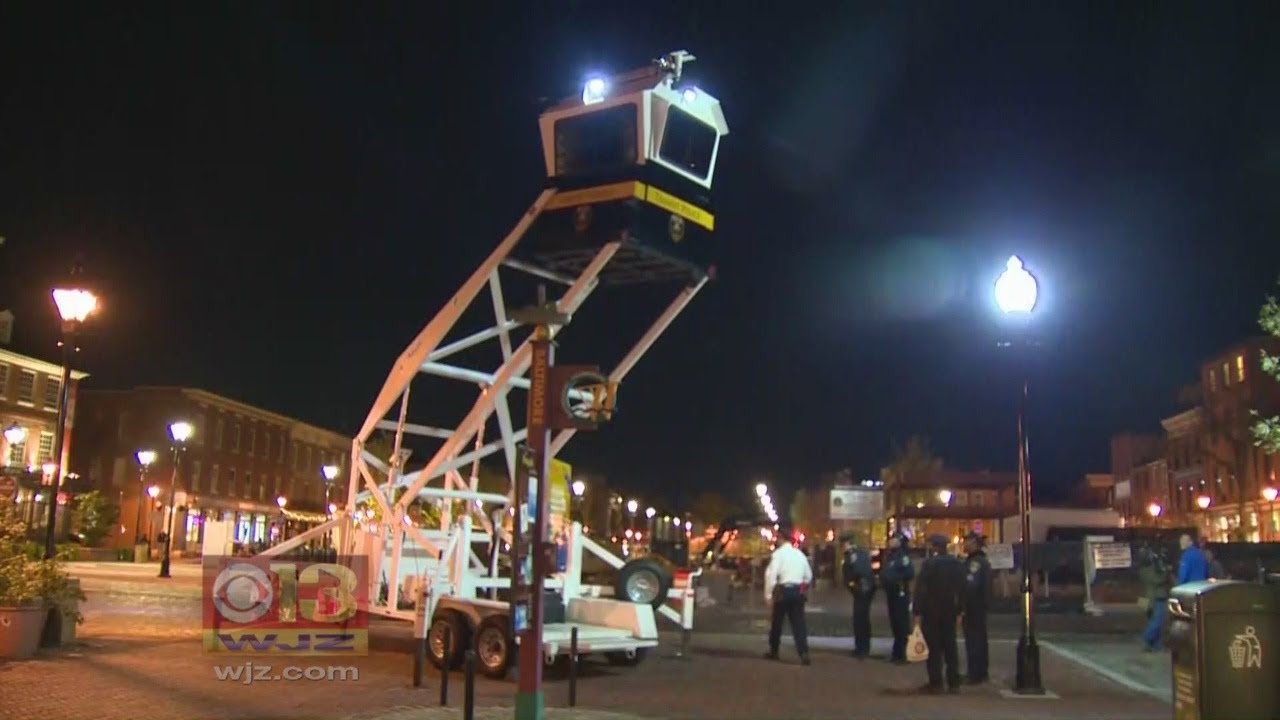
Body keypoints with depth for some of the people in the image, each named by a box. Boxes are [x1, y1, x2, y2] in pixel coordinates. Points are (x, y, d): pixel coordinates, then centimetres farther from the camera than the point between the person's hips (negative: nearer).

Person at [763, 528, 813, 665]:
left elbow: (771, 574, -16)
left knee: (777, 621, 12)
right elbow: (808, 575, 15)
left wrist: (768, 594, -12)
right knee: (798, 623, 2)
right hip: (799, 591, 4)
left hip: (783, 590, -4)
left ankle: (773, 651, 24)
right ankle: (804, 653, -11)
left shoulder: (778, 553, -7)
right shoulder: (800, 554, 10)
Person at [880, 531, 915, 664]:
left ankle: (903, 654, -4)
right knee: (894, 623, 14)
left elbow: (910, 573, -25)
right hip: (891, 593, 9)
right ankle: (897, 652, 22)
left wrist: (898, 580, -19)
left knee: (902, 624, -7)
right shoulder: (889, 555, 14)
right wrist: (883, 581, 9)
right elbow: (884, 572, 25)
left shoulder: (903, 556, -14)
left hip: (901, 594, -9)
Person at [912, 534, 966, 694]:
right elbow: (961, 588, 7)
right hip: (949, 610, 5)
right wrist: (959, 610, 13)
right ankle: (953, 683, 12)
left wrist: (917, 611, -13)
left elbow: (921, 589, -17)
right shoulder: (957, 563, 4)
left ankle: (936, 682, 0)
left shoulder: (929, 563, -15)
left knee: (933, 647, 1)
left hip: (931, 611, -5)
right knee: (950, 646, 11)